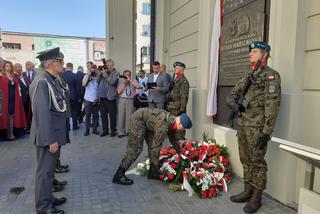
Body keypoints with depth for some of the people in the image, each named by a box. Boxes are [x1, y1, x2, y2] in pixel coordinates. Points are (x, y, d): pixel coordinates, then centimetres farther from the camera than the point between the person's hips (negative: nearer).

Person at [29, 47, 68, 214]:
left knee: (50, 168, 20)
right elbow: (42, 113, -24)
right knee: (45, 171, 4)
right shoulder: (42, 82, -20)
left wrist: (55, 137, 14)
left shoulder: (53, 80, 7)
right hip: (48, 136, -9)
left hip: (55, 134, 9)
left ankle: (48, 198, 37)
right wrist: (50, 140, -23)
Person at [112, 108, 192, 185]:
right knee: (135, 149, -11)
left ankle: (153, 172, 15)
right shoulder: (163, 127, -31)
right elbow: (156, 146, -26)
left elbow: (174, 141, 14)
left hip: (147, 121, 9)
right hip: (137, 120, -9)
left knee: (153, 145, 4)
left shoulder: (172, 121, -3)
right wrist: (155, 164, -18)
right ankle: (119, 175, -4)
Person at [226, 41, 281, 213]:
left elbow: (272, 105, -15)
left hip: (257, 127, -8)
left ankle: (256, 198, 16)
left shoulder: (271, 75, -8)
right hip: (242, 124, 8)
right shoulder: (248, 75, 16)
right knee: (245, 160, 15)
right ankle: (248, 191, 29)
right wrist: (232, 102, -6)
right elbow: (234, 93, 19)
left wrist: (266, 132, -20)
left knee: (257, 162, 3)